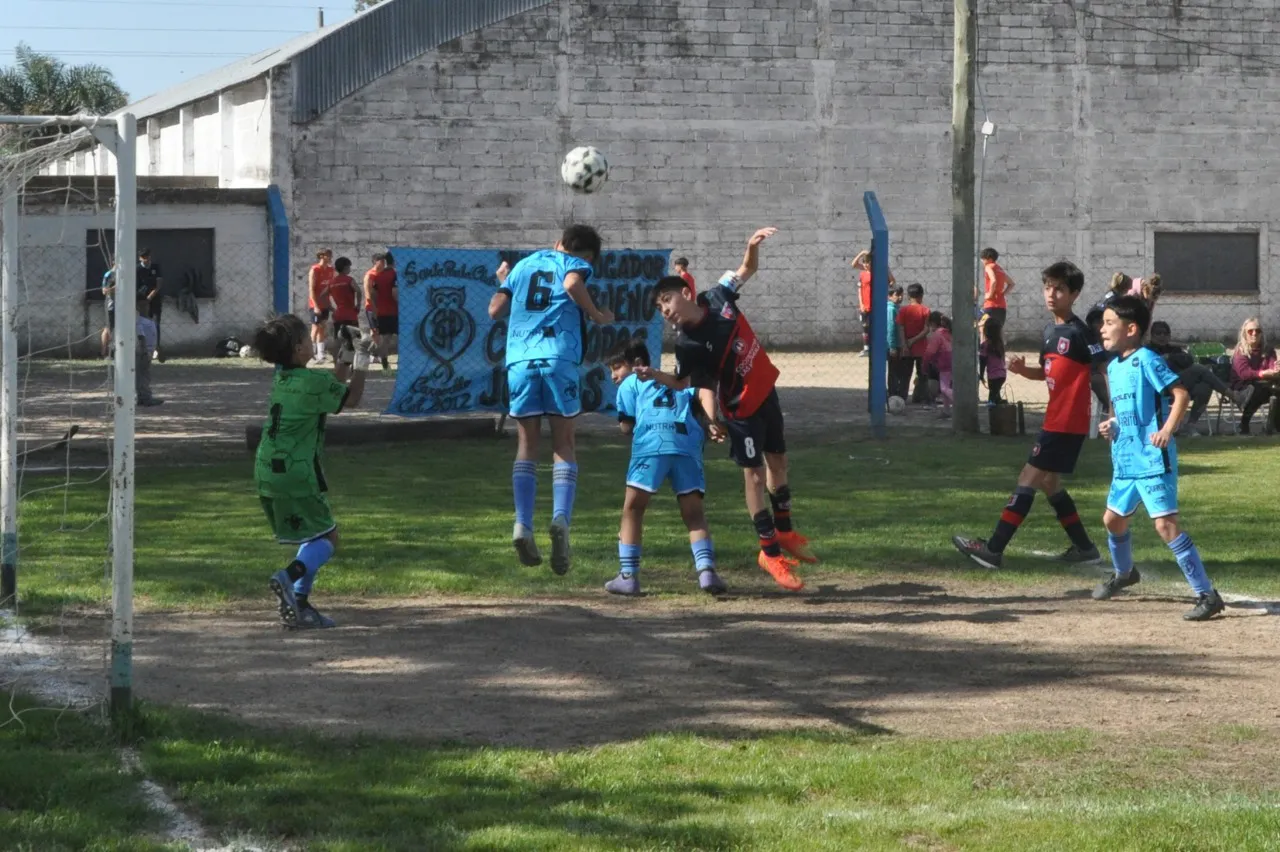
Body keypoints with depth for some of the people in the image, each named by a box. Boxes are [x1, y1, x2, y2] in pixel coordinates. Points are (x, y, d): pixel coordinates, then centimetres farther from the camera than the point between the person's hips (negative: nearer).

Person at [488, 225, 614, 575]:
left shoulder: (523, 264, 23)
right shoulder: (576, 264, 11)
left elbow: (495, 310, 17)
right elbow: (572, 284, -13)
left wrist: (503, 282, 36)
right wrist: (596, 315, -1)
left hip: (519, 360, 3)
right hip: (559, 358, -3)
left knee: (527, 445, 9)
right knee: (564, 445, 4)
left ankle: (522, 524, -7)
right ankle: (561, 518, -18)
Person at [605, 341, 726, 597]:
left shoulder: (629, 384, 23)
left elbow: (627, 426, 12)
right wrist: (710, 420, 7)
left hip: (651, 444, -4)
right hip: (688, 444, 4)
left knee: (633, 509, 6)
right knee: (693, 513, 9)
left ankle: (628, 575, 2)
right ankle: (707, 570, -8)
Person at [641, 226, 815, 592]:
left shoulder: (718, 298, -12)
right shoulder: (686, 345, -21)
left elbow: (748, 269, 2)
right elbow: (684, 382, -10)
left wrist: (753, 245, -16)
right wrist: (654, 375, -28)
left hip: (766, 390, 5)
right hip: (740, 407, -5)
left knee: (778, 462, 18)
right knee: (754, 474, -7)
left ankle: (785, 532, 36)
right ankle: (770, 552, 0)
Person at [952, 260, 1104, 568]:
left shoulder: (1079, 332, -15)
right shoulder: (1050, 330, 11)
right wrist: (1023, 370, 2)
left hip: (1067, 423, -10)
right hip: (1054, 419, 10)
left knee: (1029, 479, -8)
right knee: (1049, 482, 16)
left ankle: (994, 548, -7)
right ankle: (1084, 547, 25)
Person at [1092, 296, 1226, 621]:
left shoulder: (1145, 360, -14)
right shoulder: (1113, 367, 12)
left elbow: (1181, 393, -20)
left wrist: (1168, 429, -29)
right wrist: (1111, 424, 6)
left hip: (1153, 460, -9)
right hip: (1125, 460, 9)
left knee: (1166, 524, -15)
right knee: (1113, 519, 21)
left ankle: (1207, 595, -13)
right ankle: (1124, 573, 48)